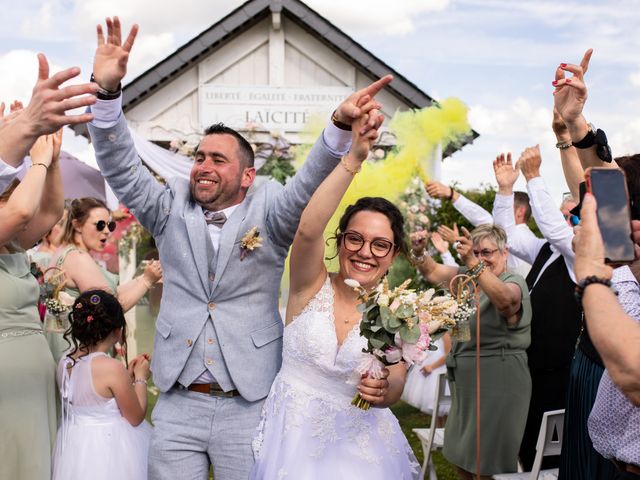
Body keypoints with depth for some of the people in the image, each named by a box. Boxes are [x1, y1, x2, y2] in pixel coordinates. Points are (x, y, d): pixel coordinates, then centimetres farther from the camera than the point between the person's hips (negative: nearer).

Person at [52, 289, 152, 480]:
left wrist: (128, 375, 11)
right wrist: (140, 378, -1)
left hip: (74, 446, 7)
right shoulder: (112, 368, -24)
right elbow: (136, 417, -13)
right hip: (108, 448, -7)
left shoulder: (65, 362, -3)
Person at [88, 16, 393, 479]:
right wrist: (106, 92, -19)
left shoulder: (267, 213, 0)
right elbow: (122, 169, -3)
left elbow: (310, 185, -16)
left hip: (250, 406, -2)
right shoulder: (172, 209, 7)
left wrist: (341, 126, -35)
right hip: (177, 406, 2)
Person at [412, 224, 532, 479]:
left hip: (497, 384, -8)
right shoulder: (468, 276, 8)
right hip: (466, 384, 8)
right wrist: (420, 253, -14)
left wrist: (474, 264, -51)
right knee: (461, 456, 21)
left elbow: (504, 298, -38)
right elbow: (433, 272, 8)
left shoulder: (514, 283, -16)